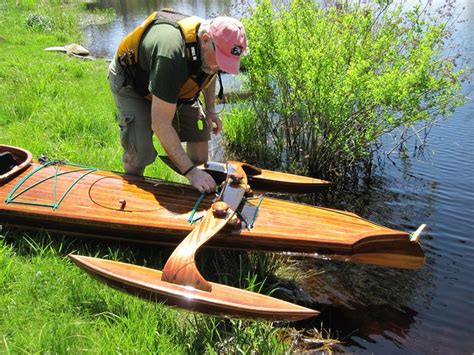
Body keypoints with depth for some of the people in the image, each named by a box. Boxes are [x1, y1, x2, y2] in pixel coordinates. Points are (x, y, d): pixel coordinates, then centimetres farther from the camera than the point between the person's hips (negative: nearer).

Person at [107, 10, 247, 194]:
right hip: (130, 82, -7)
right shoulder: (172, 56, -45)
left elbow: (209, 72, 9)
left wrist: (210, 109, -5)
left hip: (173, 84, 7)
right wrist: (191, 171, -44)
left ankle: (198, 193, 15)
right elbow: (160, 124, -44)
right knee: (140, 149, -21)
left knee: (200, 130, -1)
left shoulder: (215, 44, -20)